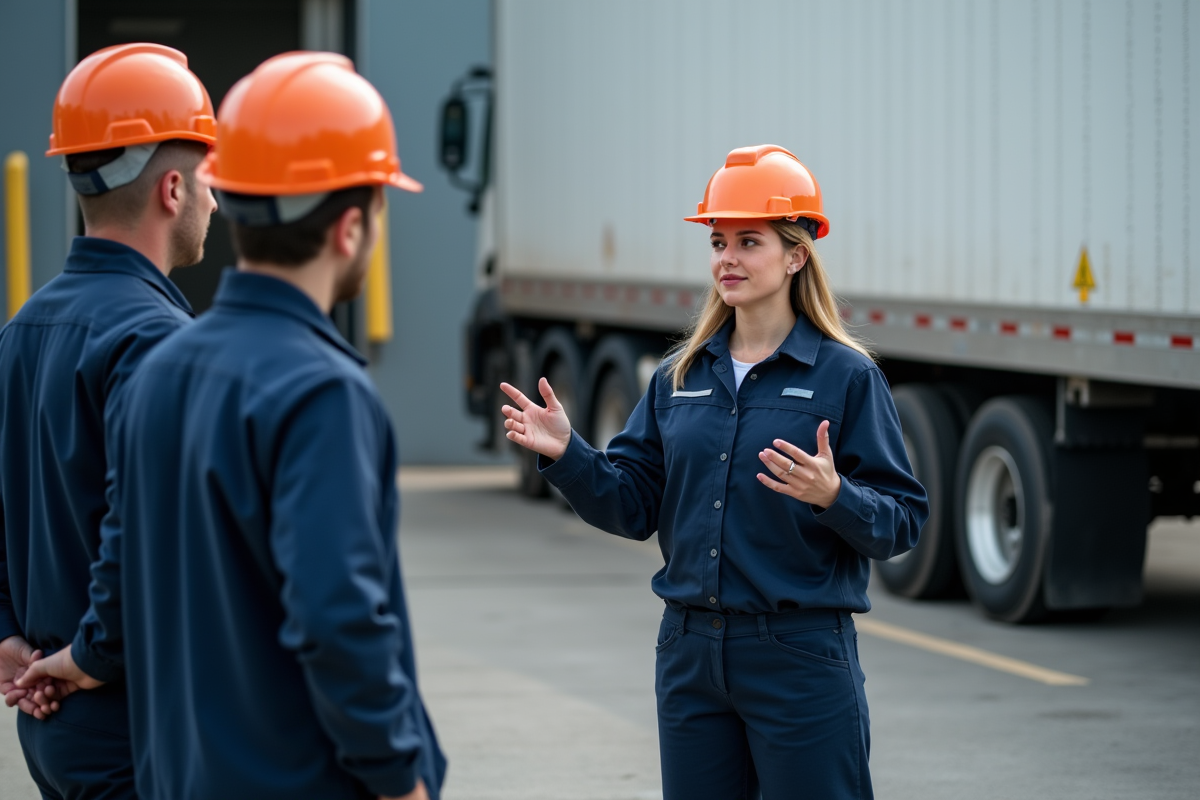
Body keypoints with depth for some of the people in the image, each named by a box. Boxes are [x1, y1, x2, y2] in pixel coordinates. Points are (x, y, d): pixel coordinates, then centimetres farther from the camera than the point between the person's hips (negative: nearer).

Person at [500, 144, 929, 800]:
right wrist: (566, 455, -7)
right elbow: (634, 505, 8)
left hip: (800, 654, -5)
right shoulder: (681, 376, 10)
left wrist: (833, 496, -28)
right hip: (692, 652, 5)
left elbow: (901, 522, -9)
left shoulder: (846, 376, -6)